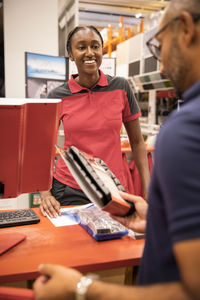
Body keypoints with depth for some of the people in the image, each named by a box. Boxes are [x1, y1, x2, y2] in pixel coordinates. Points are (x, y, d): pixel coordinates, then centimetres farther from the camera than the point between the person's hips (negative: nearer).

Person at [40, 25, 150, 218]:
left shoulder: (121, 87, -3)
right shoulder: (57, 97, -4)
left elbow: (137, 142, 2)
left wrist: (148, 190, -5)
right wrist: (45, 194, -9)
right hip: (69, 192, 0)